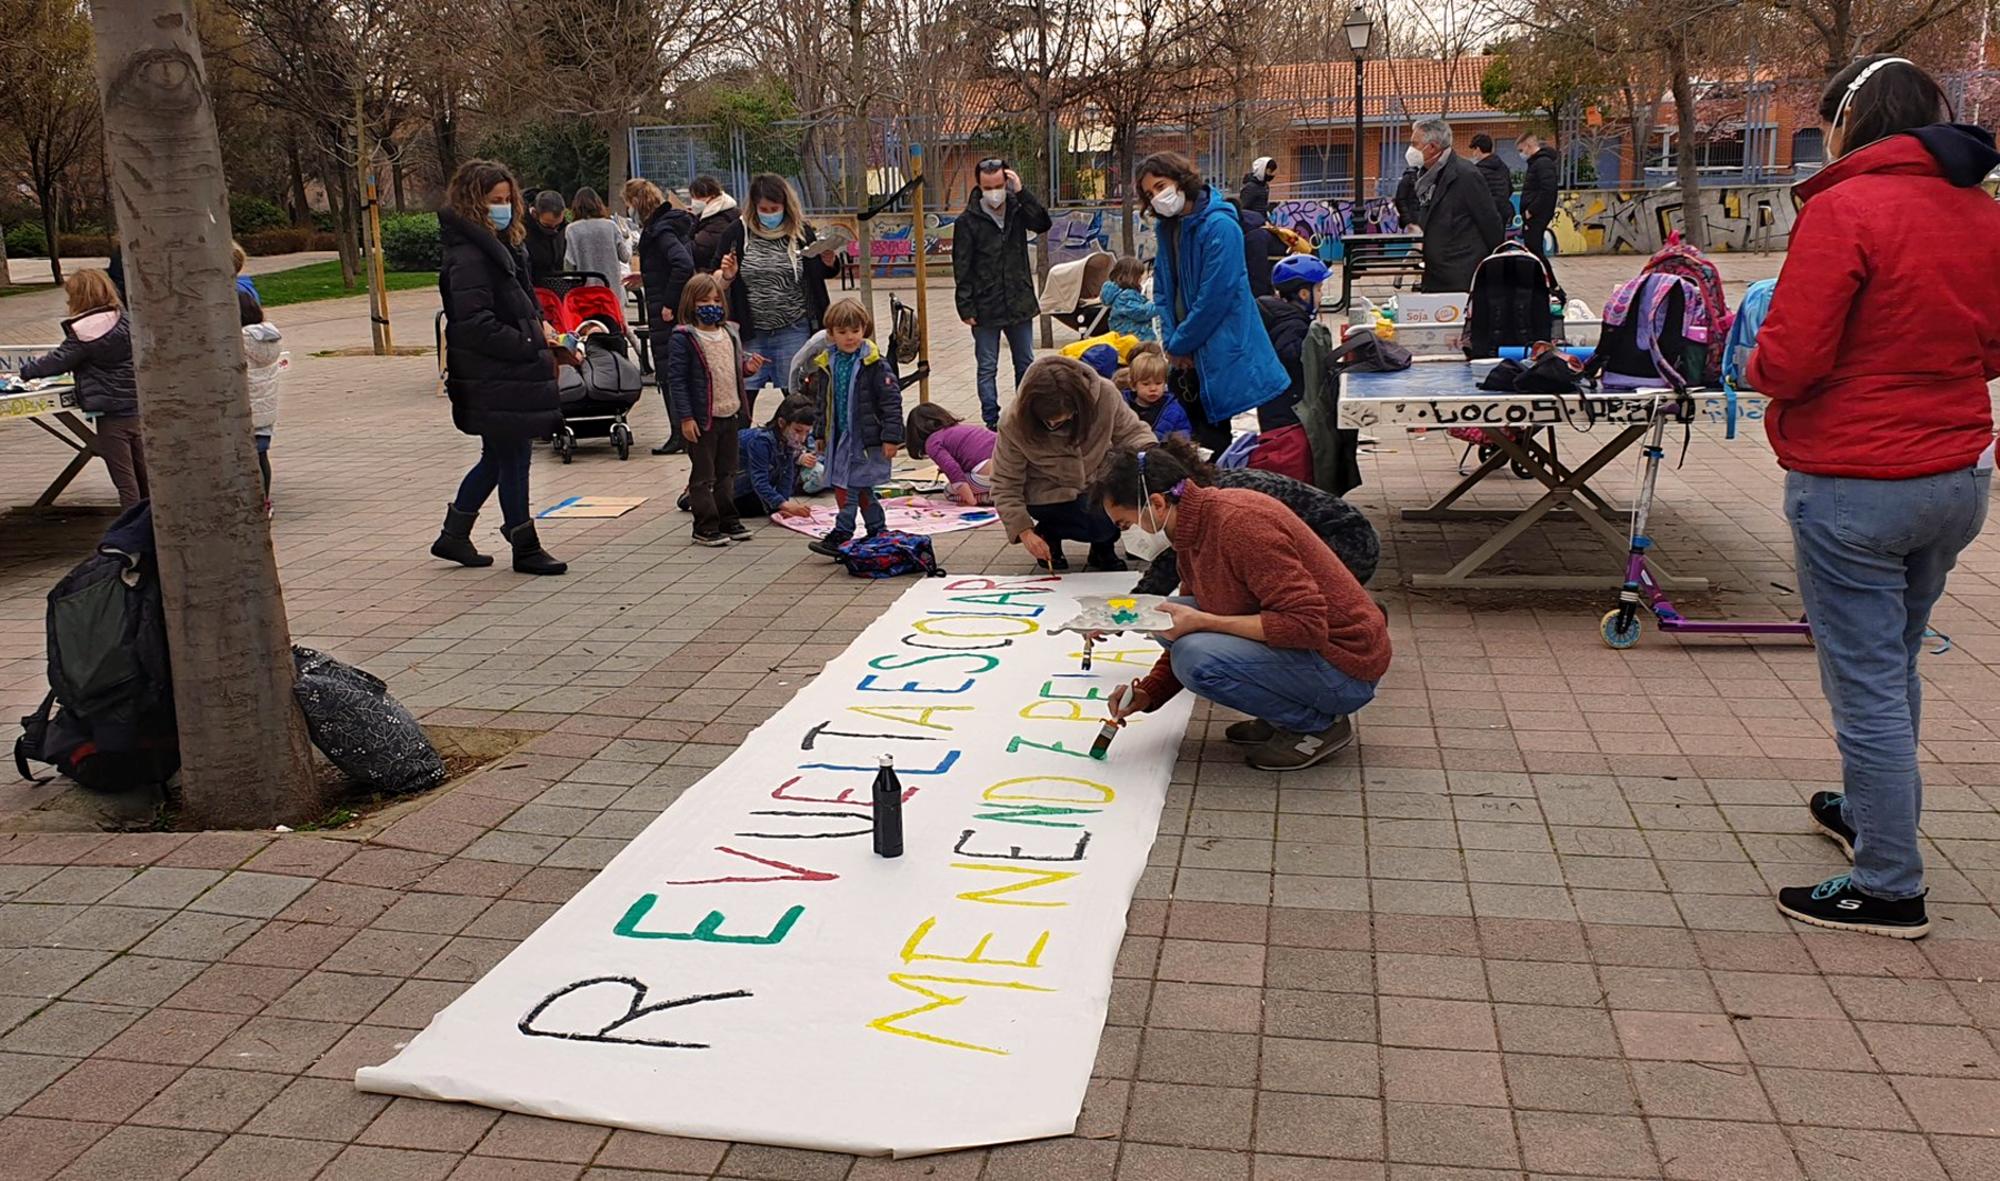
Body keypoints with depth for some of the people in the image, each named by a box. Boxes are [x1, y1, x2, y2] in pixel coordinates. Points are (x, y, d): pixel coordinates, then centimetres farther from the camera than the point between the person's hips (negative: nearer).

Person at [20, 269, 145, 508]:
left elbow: (58, 361, -8)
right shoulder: (124, 320, 5)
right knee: (144, 473, 15)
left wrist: (26, 371, 7)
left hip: (111, 412, -6)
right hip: (137, 408, 6)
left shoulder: (83, 332, -14)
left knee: (124, 479, -1)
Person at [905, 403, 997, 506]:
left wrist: (971, 500, -10)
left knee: (951, 490, 16)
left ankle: (991, 496, -4)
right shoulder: (964, 426, 29)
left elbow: (952, 469, -11)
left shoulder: (932, 442, 5)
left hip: (987, 473, -8)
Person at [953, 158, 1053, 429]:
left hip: (1019, 304, 4)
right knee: (987, 368, 3)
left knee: (1026, 364, 13)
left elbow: (1043, 225, -14)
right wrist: (966, 308, -12)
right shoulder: (967, 221, -7)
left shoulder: (1017, 209, 3)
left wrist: (1022, 192, -19)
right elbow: (961, 267, -7)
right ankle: (992, 422, 9)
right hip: (985, 309, -4)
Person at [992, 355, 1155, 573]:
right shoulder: (1014, 423, -24)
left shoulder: (1104, 395, -21)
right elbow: (1005, 486, -15)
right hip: (1050, 496, -4)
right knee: (1103, 521, -30)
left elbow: (1131, 432, -5)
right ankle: (1049, 532, 3)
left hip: (1098, 482, 4)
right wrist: (1025, 532, -27)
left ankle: (1103, 546, 4)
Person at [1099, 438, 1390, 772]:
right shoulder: (1193, 531, 5)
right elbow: (1188, 632, 15)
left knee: (1198, 660, -27)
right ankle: (1283, 714, 9)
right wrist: (1147, 694, 2)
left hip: (1345, 667, -10)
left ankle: (1319, 724, -5)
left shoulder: (1240, 522, -25)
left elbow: (1307, 625, -29)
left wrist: (1203, 621, -26)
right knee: (1165, 619, 5)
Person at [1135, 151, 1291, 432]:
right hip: (1189, 356, 8)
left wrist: (1178, 345, -12)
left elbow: (1215, 296, -19)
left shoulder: (1220, 226, -16)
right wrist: (1171, 340, -3)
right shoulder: (1167, 229, 9)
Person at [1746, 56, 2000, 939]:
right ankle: (1873, 811, 41)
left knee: (1866, 684, 1)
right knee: (1895, 667, 23)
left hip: (1853, 488, -8)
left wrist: (1755, 363, 1)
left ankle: (1889, 887, 10)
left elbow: (1786, 363, -19)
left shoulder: (1845, 209, -16)